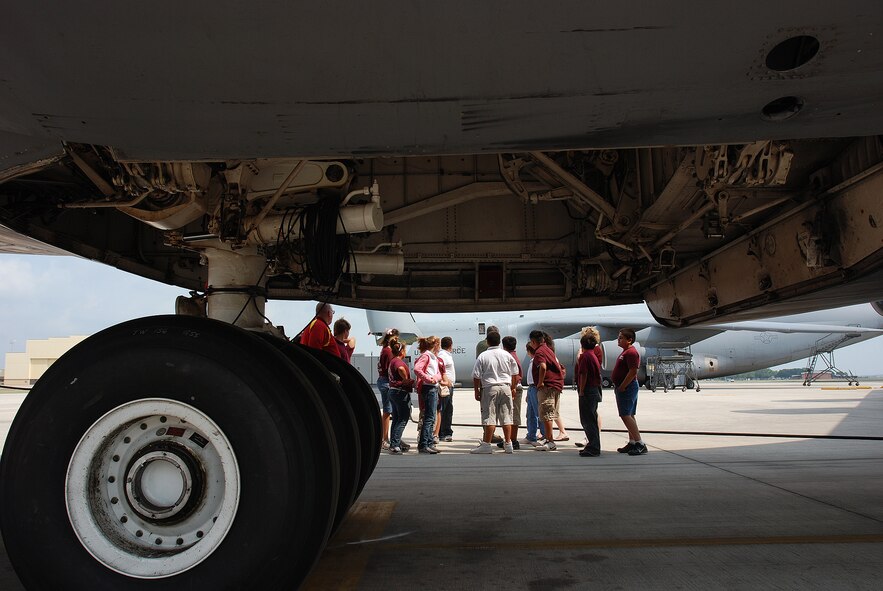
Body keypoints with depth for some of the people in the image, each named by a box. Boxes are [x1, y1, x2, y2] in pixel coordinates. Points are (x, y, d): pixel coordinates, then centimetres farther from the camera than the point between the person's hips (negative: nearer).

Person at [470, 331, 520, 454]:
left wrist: (477, 391, 5)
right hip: (506, 387, 3)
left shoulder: (483, 356, -5)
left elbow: (476, 377, -5)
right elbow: (515, 374, 12)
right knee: (506, 416, 8)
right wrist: (513, 388, 23)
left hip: (490, 388, -3)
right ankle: (508, 444, 12)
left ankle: (486, 444, -1)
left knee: (489, 416, -2)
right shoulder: (507, 355, 5)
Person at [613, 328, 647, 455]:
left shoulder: (631, 352, -17)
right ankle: (632, 442, 19)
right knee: (629, 415, 13)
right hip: (624, 387, 11)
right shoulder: (626, 352, 17)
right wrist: (618, 387, 15)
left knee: (626, 415, -13)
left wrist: (621, 387, -21)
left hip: (627, 388, -11)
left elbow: (633, 372, -25)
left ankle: (640, 444, -14)